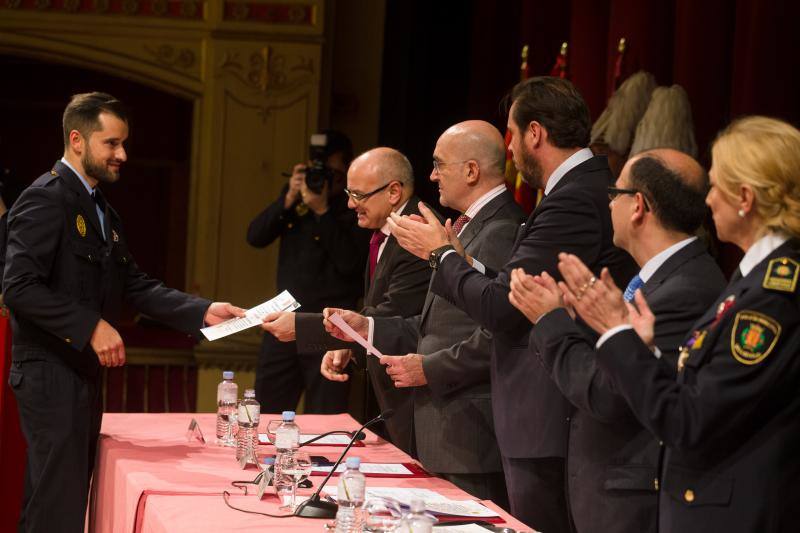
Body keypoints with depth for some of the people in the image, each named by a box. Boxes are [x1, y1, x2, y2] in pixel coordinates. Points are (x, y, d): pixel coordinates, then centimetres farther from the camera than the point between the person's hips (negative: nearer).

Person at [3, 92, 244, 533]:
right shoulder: (45, 199, -14)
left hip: (82, 372, 10)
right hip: (51, 375, -10)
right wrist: (91, 326, -24)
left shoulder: (101, 210, 17)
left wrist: (202, 312, 2)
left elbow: (135, 285, 13)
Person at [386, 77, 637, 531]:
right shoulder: (598, 185, 12)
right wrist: (461, 257, 10)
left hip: (548, 425, -10)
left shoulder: (572, 202, -20)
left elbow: (499, 306, -20)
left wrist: (442, 253, -4)